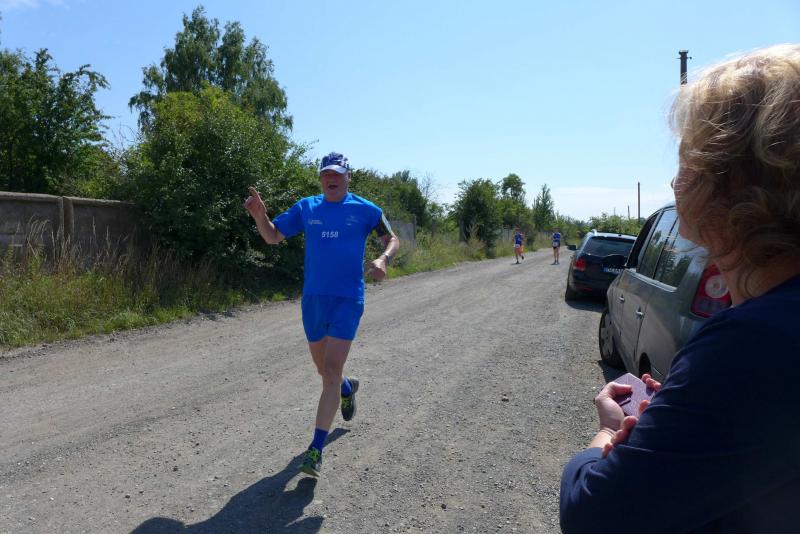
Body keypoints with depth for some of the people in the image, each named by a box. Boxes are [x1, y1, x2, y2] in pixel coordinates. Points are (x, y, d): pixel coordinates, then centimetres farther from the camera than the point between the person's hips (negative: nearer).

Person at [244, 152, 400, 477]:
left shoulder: (365, 210, -1)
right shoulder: (306, 208, 6)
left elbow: (392, 239, 9)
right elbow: (273, 236, 9)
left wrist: (383, 259, -13)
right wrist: (259, 215, -12)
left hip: (348, 300, -4)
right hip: (312, 300, 4)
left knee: (332, 372, -12)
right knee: (324, 371, 17)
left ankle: (316, 450, -4)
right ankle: (348, 388, 52)